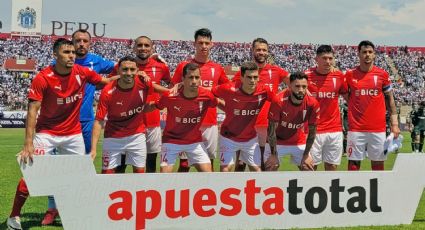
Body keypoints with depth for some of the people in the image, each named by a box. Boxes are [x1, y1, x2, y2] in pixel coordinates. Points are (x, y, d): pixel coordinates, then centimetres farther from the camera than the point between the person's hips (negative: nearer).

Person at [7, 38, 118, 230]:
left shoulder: (83, 73, -6)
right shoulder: (42, 78, -17)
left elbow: (106, 82, 12)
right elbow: (32, 111, -20)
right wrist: (28, 144, -27)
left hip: (74, 134, 4)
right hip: (47, 134, -4)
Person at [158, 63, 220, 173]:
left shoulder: (207, 96, -18)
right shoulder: (169, 96, -24)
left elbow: (218, 103, 4)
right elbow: (157, 106, -3)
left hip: (195, 141, 2)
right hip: (172, 140, -2)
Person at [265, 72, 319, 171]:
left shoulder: (312, 104, -20)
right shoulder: (279, 101, -29)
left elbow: (312, 131, -7)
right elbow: (271, 129, -20)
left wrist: (306, 155, -4)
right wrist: (273, 155, -17)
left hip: (299, 143, 3)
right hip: (277, 142, -3)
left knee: (309, 169, 3)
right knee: (270, 169, -8)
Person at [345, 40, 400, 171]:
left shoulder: (382, 74, 3)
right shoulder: (350, 74, 2)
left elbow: (390, 100, 8)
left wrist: (394, 124, 2)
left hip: (378, 129, 0)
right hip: (356, 129, 0)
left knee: (378, 163, 6)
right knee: (354, 163, 2)